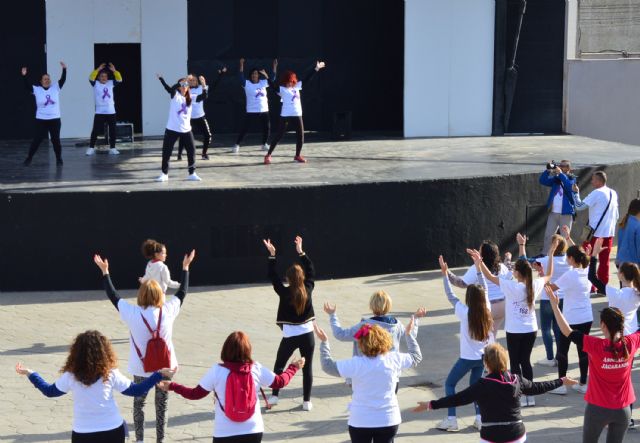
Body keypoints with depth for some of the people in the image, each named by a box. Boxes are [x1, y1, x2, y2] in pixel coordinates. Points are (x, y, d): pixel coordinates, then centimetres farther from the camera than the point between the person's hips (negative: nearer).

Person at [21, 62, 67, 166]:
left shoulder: (55, 87, 2)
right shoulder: (37, 89, -1)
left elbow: (63, 80, -7)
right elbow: (27, 86, -12)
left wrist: (64, 69, -20)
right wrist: (24, 76, -25)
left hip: (55, 119, 1)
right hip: (41, 120, -1)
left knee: (55, 140, 4)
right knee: (36, 140, 2)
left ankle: (59, 159, 16)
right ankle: (29, 158, 13)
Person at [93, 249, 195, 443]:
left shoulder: (132, 313, -17)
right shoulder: (168, 311, -14)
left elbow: (113, 296, -3)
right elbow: (182, 292, 2)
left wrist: (105, 271, 8)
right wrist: (186, 267, 14)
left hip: (141, 368, 0)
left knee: (138, 403, 18)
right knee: (161, 405, 13)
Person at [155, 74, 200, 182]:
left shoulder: (189, 99, 8)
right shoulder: (175, 95, -5)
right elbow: (171, 88, -23)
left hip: (186, 130, 4)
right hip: (172, 129, -4)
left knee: (191, 151, 2)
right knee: (166, 152, 0)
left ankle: (192, 173, 14)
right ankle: (164, 174, 12)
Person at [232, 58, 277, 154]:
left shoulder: (263, 82, 6)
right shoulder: (247, 84, -5)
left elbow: (272, 79, 7)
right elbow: (241, 77, -18)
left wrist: (274, 67, -3)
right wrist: (241, 65, -31)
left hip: (264, 111, 4)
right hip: (251, 111, -4)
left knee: (267, 128, 9)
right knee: (244, 129, -3)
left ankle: (264, 144, 28)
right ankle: (237, 145, 3)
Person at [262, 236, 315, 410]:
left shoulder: (284, 292, -13)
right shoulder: (308, 289, -7)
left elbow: (273, 276, -2)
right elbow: (311, 271, 8)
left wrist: (272, 255, 1)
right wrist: (301, 252, 13)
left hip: (289, 335, -2)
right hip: (307, 335, 2)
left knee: (279, 366, 17)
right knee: (307, 368, 9)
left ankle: (274, 396, 17)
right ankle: (307, 401, 9)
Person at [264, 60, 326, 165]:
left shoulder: (297, 86, 8)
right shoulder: (282, 89, -6)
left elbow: (307, 79, 12)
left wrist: (316, 69, 12)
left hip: (297, 115, 5)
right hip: (285, 115, -5)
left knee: (300, 135, 6)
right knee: (279, 136, -4)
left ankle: (297, 156, 22)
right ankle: (268, 155, 3)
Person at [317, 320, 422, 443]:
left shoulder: (356, 364, -16)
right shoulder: (394, 359, -8)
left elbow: (328, 366, -5)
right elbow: (416, 357, 12)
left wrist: (324, 342, 4)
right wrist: (409, 334, 24)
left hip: (361, 422, -2)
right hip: (388, 421, 2)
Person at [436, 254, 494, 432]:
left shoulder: (465, 312, -18)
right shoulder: (487, 309, -7)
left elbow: (450, 296, -9)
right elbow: (485, 289, 6)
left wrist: (445, 274, -5)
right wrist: (478, 267, 11)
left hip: (468, 357, -5)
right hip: (484, 356, 5)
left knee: (450, 384, 10)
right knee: (475, 385, 21)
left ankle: (451, 420, 2)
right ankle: (480, 418, 10)